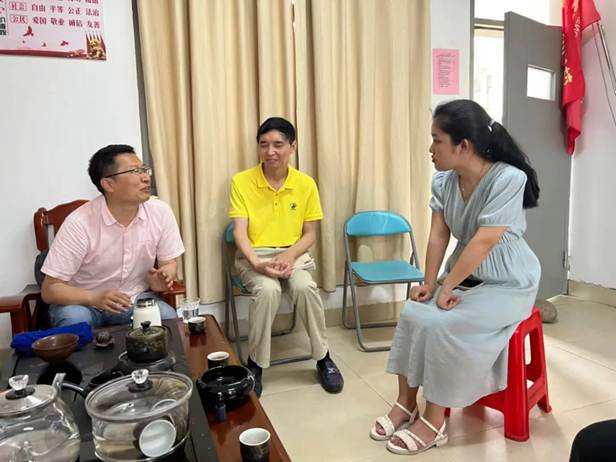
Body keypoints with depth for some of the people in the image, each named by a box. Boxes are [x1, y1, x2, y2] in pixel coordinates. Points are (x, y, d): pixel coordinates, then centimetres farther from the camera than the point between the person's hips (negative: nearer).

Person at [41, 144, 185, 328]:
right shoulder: (79, 223, -22)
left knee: (167, 318, -26)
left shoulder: (161, 212, -13)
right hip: (83, 302, -2)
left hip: (136, 300, 2)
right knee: (74, 319, -33)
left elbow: (168, 262, 2)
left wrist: (160, 280, -22)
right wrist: (95, 298, -36)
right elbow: (50, 289, -17)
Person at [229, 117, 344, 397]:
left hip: (293, 253, 1)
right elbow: (240, 232, -10)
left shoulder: (306, 184, -1)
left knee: (305, 288, -30)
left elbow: (310, 234, 2)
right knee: (267, 290, -33)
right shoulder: (241, 182, -6)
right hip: (254, 255, -1)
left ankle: (323, 358, -5)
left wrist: (289, 256, -17)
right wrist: (257, 263, -27)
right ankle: (255, 364, -10)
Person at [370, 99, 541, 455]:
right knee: (413, 314, -12)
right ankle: (406, 403, 4)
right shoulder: (443, 181, -5)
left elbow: (484, 242, -27)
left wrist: (446, 287, -22)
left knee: (442, 326, -23)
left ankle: (435, 422, -5)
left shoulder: (509, 179, -24)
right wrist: (430, 283, -11)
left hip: (507, 284, -6)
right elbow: (438, 236, -4)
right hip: (465, 277, 6)